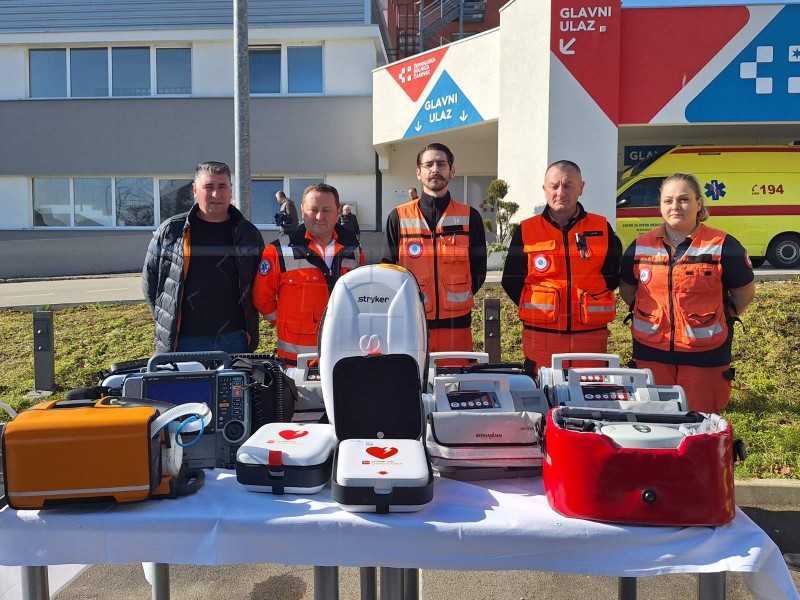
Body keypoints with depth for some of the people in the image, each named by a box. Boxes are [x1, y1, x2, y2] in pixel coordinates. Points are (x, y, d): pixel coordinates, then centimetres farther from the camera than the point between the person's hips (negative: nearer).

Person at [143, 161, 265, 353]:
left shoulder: (248, 234, 5)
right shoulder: (170, 231, 1)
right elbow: (150, 279, 9)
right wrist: (166, 320, 3)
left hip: (235, 340, 2)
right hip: (184, 342, -1)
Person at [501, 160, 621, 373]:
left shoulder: (601, 228, 5)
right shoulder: (526, 231, 3)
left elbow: (613, 275, 12)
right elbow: (511, 280, 6)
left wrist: (592, 305, 4)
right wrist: (538, 308, 1)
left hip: (591, 335, 1)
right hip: (540, 337, -1)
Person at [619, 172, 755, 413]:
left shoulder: (723, 245, -5)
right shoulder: (640, 246, 4)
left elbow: (744, 292, 6)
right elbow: (627, 288, 16)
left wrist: (722, 320, 2)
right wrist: (647, 315, 8)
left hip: (704, 354, -2)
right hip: (650, 352, 3)